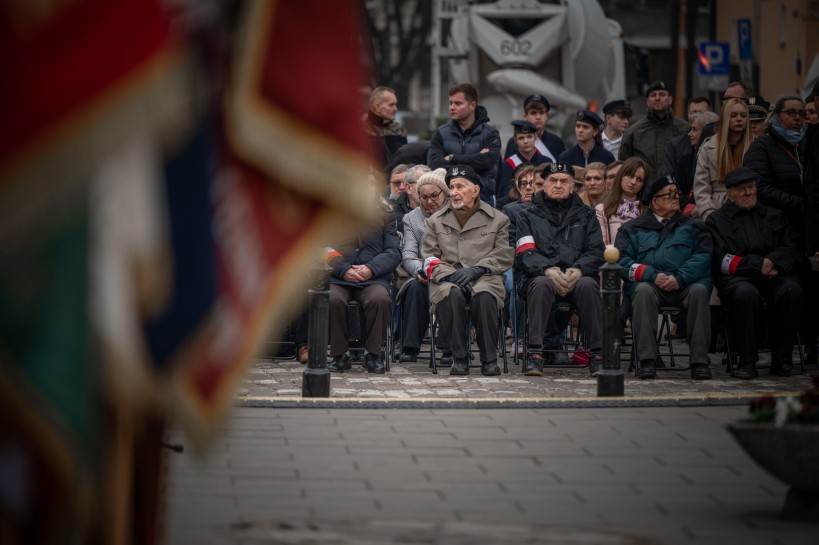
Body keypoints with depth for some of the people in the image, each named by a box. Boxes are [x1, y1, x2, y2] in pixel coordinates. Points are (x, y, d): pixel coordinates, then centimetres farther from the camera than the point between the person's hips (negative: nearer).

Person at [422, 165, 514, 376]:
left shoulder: (498, 219, 17)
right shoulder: (436, 221, 22)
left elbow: (504, 255, 6)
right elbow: (429, 257, 11)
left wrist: (477, 269, -11)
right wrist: (449, 274, -10)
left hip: (485, 278, -1)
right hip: (448, 279, 1)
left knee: (483, 295, -39)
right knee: (451, 295, -38)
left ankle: (489, 359, -24)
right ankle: (459, 358, -23)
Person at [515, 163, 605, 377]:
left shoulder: (585, 215, 21)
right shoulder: (529, 216, 18)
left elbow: (596, 251, 8)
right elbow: (524, 253, 3)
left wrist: (578, 269, -14)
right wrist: (548, 269, -18)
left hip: (577, 277, 1)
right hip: (542, 275, -1)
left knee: (587, 285, -34)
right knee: (541, 284, -36)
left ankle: (597, 354, -31)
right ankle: (534, 353, -38)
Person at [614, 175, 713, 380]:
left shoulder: (693, 226, 22)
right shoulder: (633, 228, 19)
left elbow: (703, 256, 5)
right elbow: (622, 261, 4)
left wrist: (679, 277, -13)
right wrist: (652, 276, -12)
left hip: (685, 284, 1)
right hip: (651, 284, 0)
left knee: (699, 290, -32)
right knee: (643, 291, -34)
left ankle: (699, 361, -32)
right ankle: (646, 360, -35)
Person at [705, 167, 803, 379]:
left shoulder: (774, 216, 23)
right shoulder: (716, 220, 13)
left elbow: (792, 250, 12)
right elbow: (722, 260, -1)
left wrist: (772, 262, -10)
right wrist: (758, 266, -12)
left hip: (774, 276, 3)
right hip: (736, 278, -3)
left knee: (791, 289, -31)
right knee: (746, 293, -38)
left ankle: (781, 359, -21)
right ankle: (746, 361, -28)